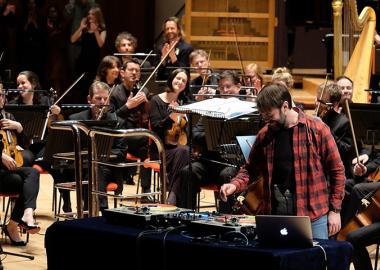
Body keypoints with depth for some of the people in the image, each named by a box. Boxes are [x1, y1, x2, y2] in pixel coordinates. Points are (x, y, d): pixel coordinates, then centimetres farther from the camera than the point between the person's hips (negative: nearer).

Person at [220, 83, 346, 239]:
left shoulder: (317, 129, -4)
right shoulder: (265, 134, 7)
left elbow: (336, 170, -1)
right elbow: (251, 169, 15)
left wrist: (335, 210, -3)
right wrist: (235, 185, -6)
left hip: (313, 214, -3)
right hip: (276, 213, 3)